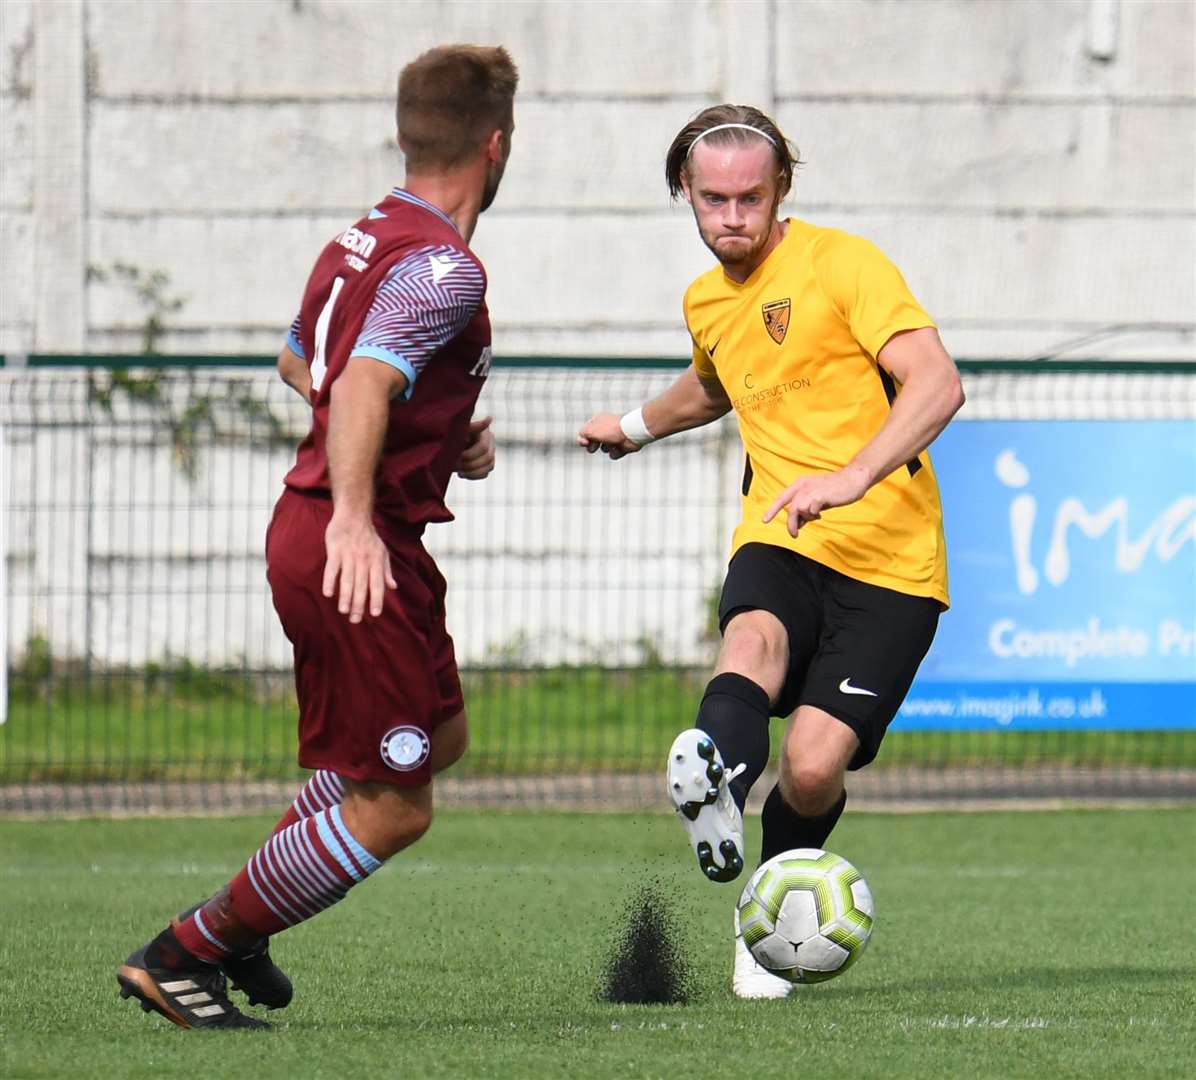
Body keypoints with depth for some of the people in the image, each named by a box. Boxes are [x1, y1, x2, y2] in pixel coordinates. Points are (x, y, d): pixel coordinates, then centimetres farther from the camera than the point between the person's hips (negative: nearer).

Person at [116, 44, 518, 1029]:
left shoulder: (364, 238, 12)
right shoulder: (442, 270, -17)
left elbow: (300, 364, 29)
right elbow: (361, 384, -32)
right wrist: (353, 518, -45)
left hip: (307, 529, 10)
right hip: (359, 552, -10)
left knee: (438, 736, 26)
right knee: (393, 808, -4)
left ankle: (236, 923, 25)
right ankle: (184, 955, 2)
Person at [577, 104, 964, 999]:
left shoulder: (842, 264, -6)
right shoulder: (707, 302, 17)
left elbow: (937, 385, -19)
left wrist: (852, 477, -32)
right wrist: (637, 427, 56)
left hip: (890, 558, -4)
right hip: (780, 545, 5)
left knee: (814, 766, -16)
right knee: (754, 637, -33)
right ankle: (714, 787, -64)